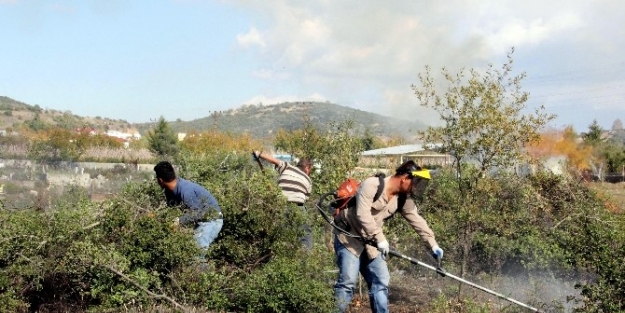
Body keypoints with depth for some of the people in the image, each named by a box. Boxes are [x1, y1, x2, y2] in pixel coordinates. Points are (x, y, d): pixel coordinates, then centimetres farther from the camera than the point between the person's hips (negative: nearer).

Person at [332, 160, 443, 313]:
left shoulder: (403, 199, 4)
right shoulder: (371, 185, -20)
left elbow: (417, 221, 10)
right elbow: (362, 214, -28)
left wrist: (433, 244, 6)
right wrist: (380, 238, -28)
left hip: (370, 242, 8)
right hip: (349, 237, -8)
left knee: (381, 281, 5)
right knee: (348, 281, -15)